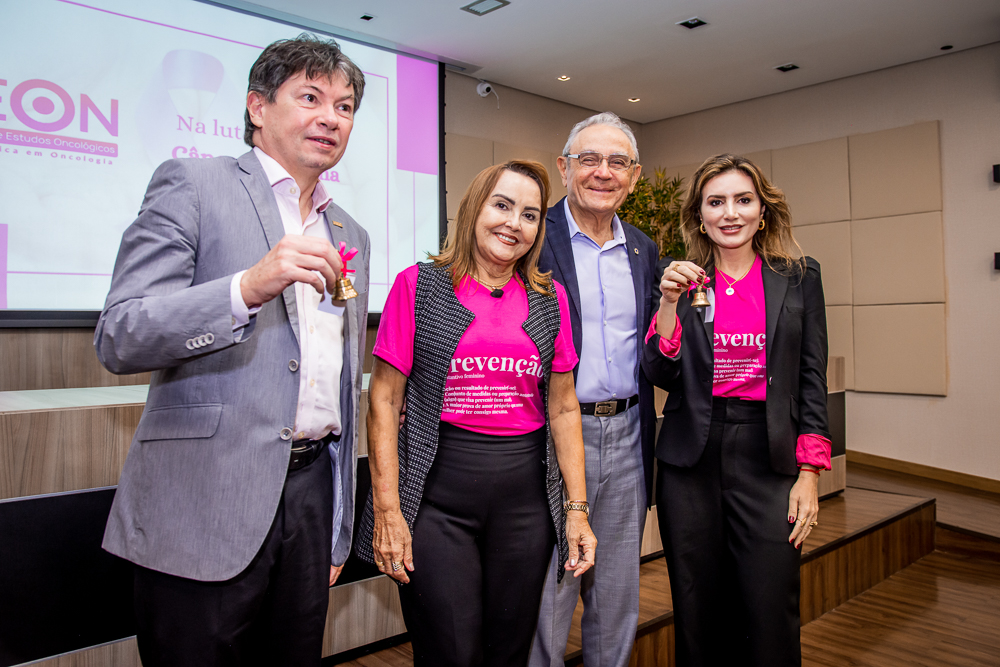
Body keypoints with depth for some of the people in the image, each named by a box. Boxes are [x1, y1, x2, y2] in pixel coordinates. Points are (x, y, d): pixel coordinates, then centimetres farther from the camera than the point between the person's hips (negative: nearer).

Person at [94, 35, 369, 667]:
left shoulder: (351, 235, 14)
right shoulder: (192, 184, -2)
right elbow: (118, 339, -11)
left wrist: (340, 532, 16)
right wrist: (249, 287, -26)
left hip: (311, 492, 5)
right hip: (208, 507, -5)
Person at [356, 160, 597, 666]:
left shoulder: (550, 299, 8)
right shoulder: (419, 286, -1)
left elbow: (563, 409, 10)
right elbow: (385, 399, -3)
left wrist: (577, 507, 5)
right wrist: (387, 510, -8)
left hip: (526, 494, 3)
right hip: (437, 495, -3)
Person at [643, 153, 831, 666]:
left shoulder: (799, 278, 6)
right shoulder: (681, 280, 5)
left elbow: (812, 379, 5)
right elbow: (662, 375, -2)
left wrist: (808, 474, -1)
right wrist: (670, 302, -15)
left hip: (767, 452, 0)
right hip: (691, 456, 1)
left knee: (770, 614, -1)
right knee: (698, 612, 10)